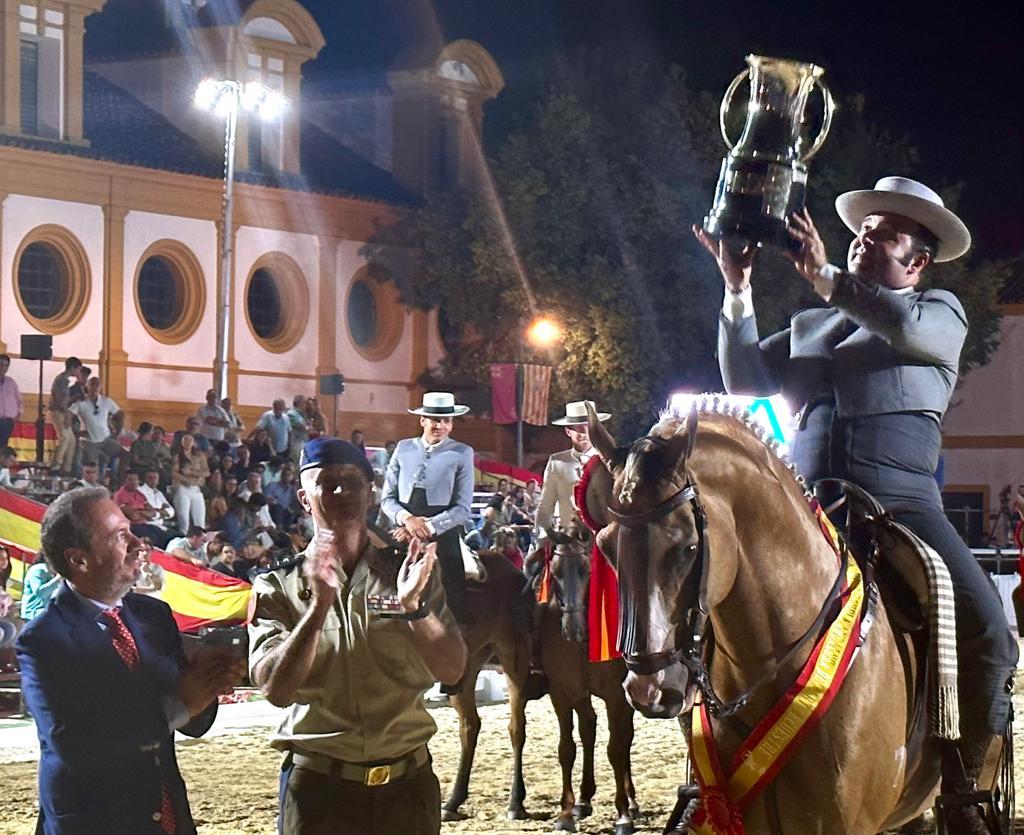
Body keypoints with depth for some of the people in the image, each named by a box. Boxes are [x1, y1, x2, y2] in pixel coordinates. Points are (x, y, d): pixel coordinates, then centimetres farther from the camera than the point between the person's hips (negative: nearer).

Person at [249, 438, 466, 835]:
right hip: (319, 788, -2)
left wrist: (414, 607, -20)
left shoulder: (407, 571, 5)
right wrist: (319, 606, -23)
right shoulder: (278, 587, 0)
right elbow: (276, 689, -13)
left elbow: (451, 670, -4)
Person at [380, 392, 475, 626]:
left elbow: (462, 509, -4)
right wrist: (407, 519, -13)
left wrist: (426, 528, -13)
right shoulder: (404, 449, 8)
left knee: (449, 608, -3)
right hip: (402, 542, 2)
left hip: (442, 541, -2)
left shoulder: (461, 454, 0)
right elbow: (387, 499, 7)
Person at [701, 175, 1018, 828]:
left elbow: (910, 326, -10)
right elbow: (746, 379, 15)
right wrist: (738, 291, 6)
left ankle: (962, 781, -9)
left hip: (902, 500, -3)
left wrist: (825, 278, -8)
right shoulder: (808, 328, 27)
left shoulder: (940, 312, 14)